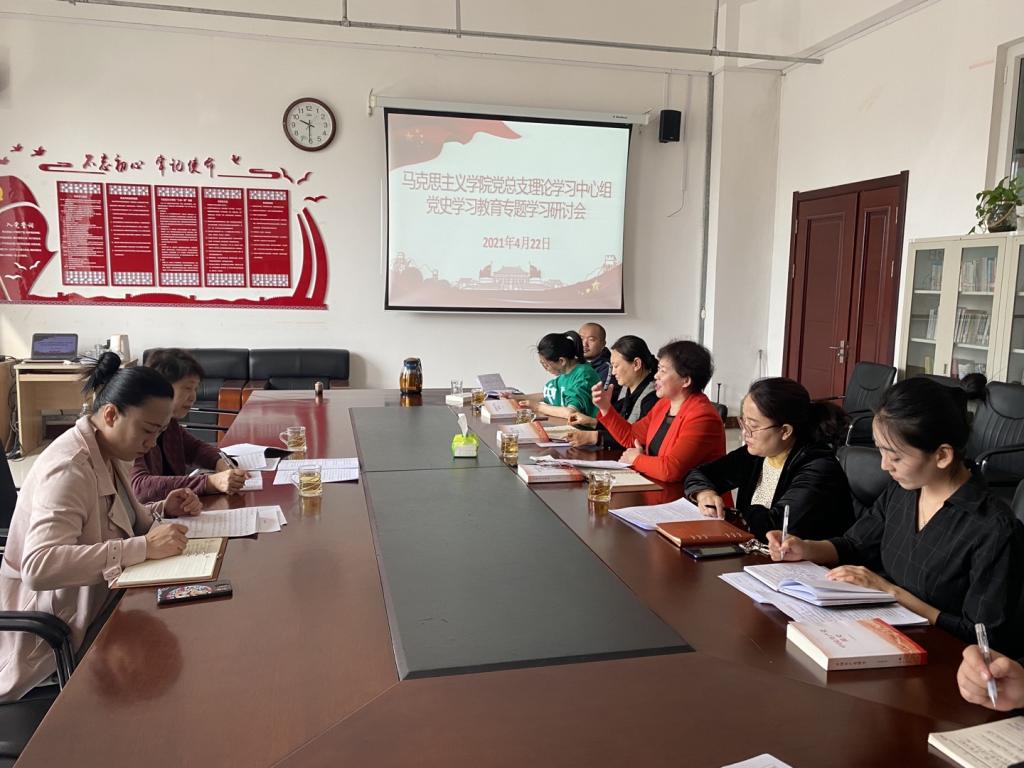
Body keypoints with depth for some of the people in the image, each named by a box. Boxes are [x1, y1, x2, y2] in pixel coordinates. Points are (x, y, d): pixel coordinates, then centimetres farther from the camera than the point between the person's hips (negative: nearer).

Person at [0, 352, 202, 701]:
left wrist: (162, 510, -5)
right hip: (61, 633, -8)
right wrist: (144, 547, -40)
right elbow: (39, 566, -38)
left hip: (96, 601, 8)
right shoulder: (69, 467, -26)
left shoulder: (105, 452, 1)